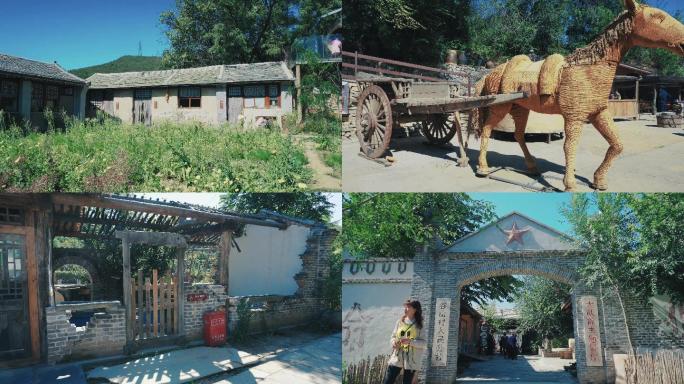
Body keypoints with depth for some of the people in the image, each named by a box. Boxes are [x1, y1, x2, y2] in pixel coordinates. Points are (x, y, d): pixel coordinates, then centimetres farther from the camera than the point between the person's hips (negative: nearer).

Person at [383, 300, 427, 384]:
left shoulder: (419, 325, -3)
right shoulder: (400, 322, 6)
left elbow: (424, 343, -7)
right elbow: (393, 337, 12)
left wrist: (410, 342, -22)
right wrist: (393, 342, -11)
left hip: (411, 360, -3)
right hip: (396, 358, 3)